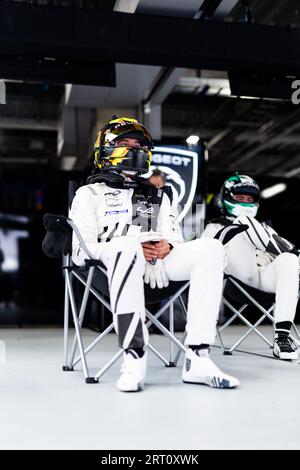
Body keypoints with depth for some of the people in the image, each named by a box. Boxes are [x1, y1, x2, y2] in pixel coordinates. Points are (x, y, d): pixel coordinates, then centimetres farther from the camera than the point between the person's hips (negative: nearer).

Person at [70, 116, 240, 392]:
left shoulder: (157, 195, 32)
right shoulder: (90, 193, 19)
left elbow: (176, 239, 22)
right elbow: (81, 251, 5)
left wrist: (167, 246, -5)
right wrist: (135, 247, -11)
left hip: (157, 264, 4)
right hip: (113, 262, -4)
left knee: (211, 247, -24)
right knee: (127, 247, -40)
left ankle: (197, 358, -32)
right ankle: (134, 358, -39)